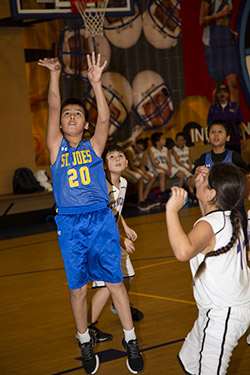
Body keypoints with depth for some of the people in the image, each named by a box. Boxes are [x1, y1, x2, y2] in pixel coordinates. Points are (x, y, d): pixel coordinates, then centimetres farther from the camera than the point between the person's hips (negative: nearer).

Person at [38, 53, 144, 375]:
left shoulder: (94, 146, 8)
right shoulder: (56, 148, 8)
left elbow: (104, 118, -8)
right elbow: (53, 107, -3)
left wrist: (96, 83, -20)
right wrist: (54, 75, -12)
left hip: (101, 220, 0)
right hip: (70, 225, 0)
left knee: (115, 282, 4)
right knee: (77, 288, 8)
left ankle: (130, 341, 15)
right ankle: (85, 343, 24)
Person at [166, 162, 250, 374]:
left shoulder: (209, 225, -25)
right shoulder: (230, 217, 4)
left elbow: (183, 251, -47)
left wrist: (172, 210, -39)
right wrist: (199, 189, 18)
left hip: (222, 315, -10)